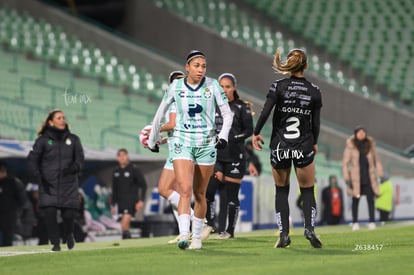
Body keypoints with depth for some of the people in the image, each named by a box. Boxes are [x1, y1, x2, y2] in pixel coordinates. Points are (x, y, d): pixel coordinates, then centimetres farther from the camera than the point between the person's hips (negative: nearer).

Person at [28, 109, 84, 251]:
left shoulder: (73, 139, 9)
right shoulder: (43, 140, 3)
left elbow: (80, 158, 4)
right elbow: (33, 160, 1)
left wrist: (74, 167, -18)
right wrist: (38, 176, -12)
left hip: (69, 184, 1)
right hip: (49, 184, -1)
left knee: (69, 213, -6)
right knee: (49, 212, -15)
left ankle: (68, 234, 28)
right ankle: (55, 242, 1)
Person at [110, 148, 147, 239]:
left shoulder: (134, 169, -5)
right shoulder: (116, 172, 11)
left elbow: (143, 185, -3)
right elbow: (114, 189, 18)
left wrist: (141, 200, -11)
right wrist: (113, 205, 17)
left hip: (131, 201, -6)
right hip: (121, 202, 6)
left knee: (125, 222, -20)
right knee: (124, 225, 8)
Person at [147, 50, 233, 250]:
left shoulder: (212, 85, -3)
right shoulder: (175, 87, -2)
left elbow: (227, 114, 1)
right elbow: (160, 113, 11)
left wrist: (223, 135, -14)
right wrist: (152, 139, 17)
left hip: (207, 144, 1)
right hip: (182, 143, -1)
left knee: (199, 194, 8)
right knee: (185, 190, -18)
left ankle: (197, 237, 20)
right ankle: (183, 236, -26)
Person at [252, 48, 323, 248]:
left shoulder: (278, 87, -5)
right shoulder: (314, 91, -1)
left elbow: (265, 112, -12)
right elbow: (316, 122, 4)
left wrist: (256, 133, 1)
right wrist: (314, 143, 20)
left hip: (279, 147, 0)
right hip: (304, 148, 0)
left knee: (281, 191, 14)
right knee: (308, 192, 10)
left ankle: (284, 234, 7)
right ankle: (309, 229, -10)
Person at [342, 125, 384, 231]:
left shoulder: (370, 144, 6)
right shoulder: (350, 146, -2)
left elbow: (376, 160, 13)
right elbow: (345, 163, 1)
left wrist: (380, 174, 7)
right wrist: (347, 179, -5)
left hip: (369, 177, 2)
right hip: (356, 177, -2)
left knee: (371, 199, -4)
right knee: (355, 199, 1)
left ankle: (372, 222, 0)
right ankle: (355, 223, 5)